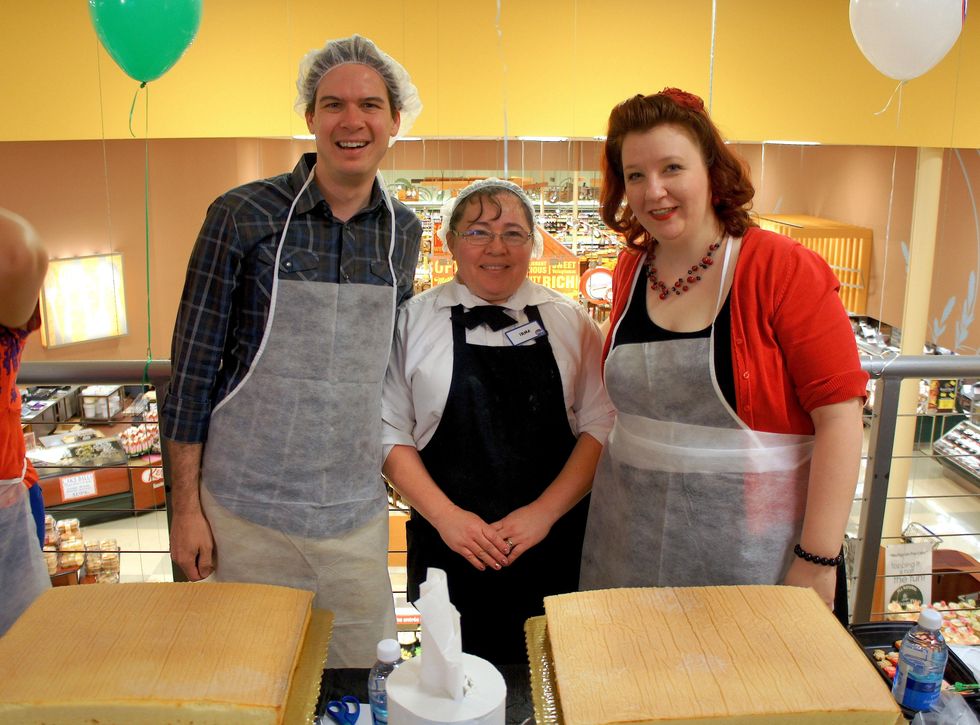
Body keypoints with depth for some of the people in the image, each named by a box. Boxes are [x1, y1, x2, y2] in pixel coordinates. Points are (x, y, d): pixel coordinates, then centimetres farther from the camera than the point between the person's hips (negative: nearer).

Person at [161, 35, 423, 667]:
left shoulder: (404, 232, 3)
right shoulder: (243, 216, -9)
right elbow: (194, 366, -6)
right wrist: (186, 507, -5)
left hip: (357, 515, 3)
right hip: (245, 512, -3)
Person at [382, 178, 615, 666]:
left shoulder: (570, 322, 5)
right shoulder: (412, 321, 2)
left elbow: (601, 426, 1)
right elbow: (390, 434, 0)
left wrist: (544, 512, -9)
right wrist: (445, 515, -10)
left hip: (553, 551, 1)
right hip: (448, 551, -1)